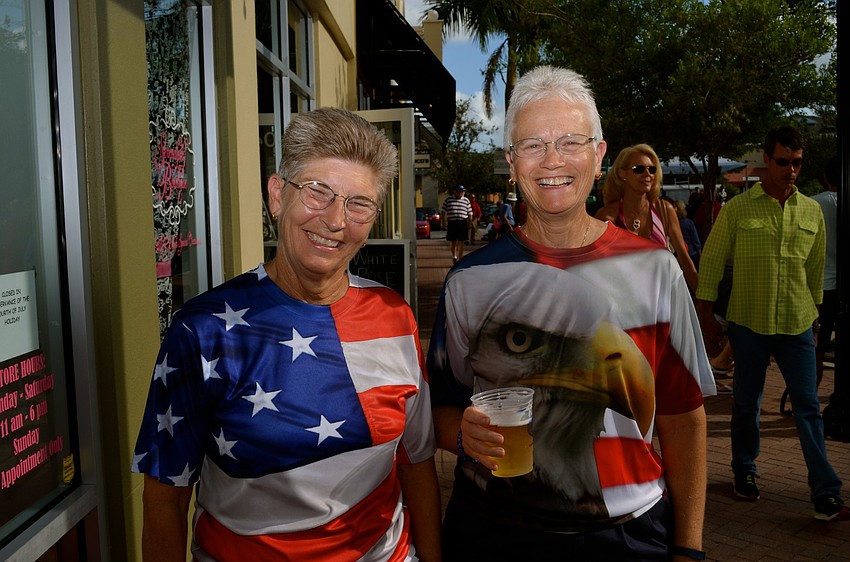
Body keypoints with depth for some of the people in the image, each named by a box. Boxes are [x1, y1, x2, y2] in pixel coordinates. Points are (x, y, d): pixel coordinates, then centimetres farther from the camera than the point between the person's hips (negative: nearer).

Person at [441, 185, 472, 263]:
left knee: (461, 242, 2)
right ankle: (454, 256, 29)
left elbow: (469, 214, 10)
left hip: (463, 223, 1)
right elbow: (443, 212, 8)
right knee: (452, 241, 7)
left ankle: (459, 259, 10)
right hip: (451, 222, 0)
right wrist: (444, 221, 0)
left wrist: (469, 224, 5)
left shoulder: (466, 200, 9)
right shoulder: (448, 200, 6)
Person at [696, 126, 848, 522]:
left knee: (809, 407, 1)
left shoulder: (812, 211, 7)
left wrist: (814, 318, 16)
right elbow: (711, 262, -3)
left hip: (797, 326, 3)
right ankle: (744, 471, 29)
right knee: (746, 403, 10)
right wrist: (706, 319, -5)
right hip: (749, 323, -2)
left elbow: (816, 269, 16)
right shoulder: (737, 208, -4)